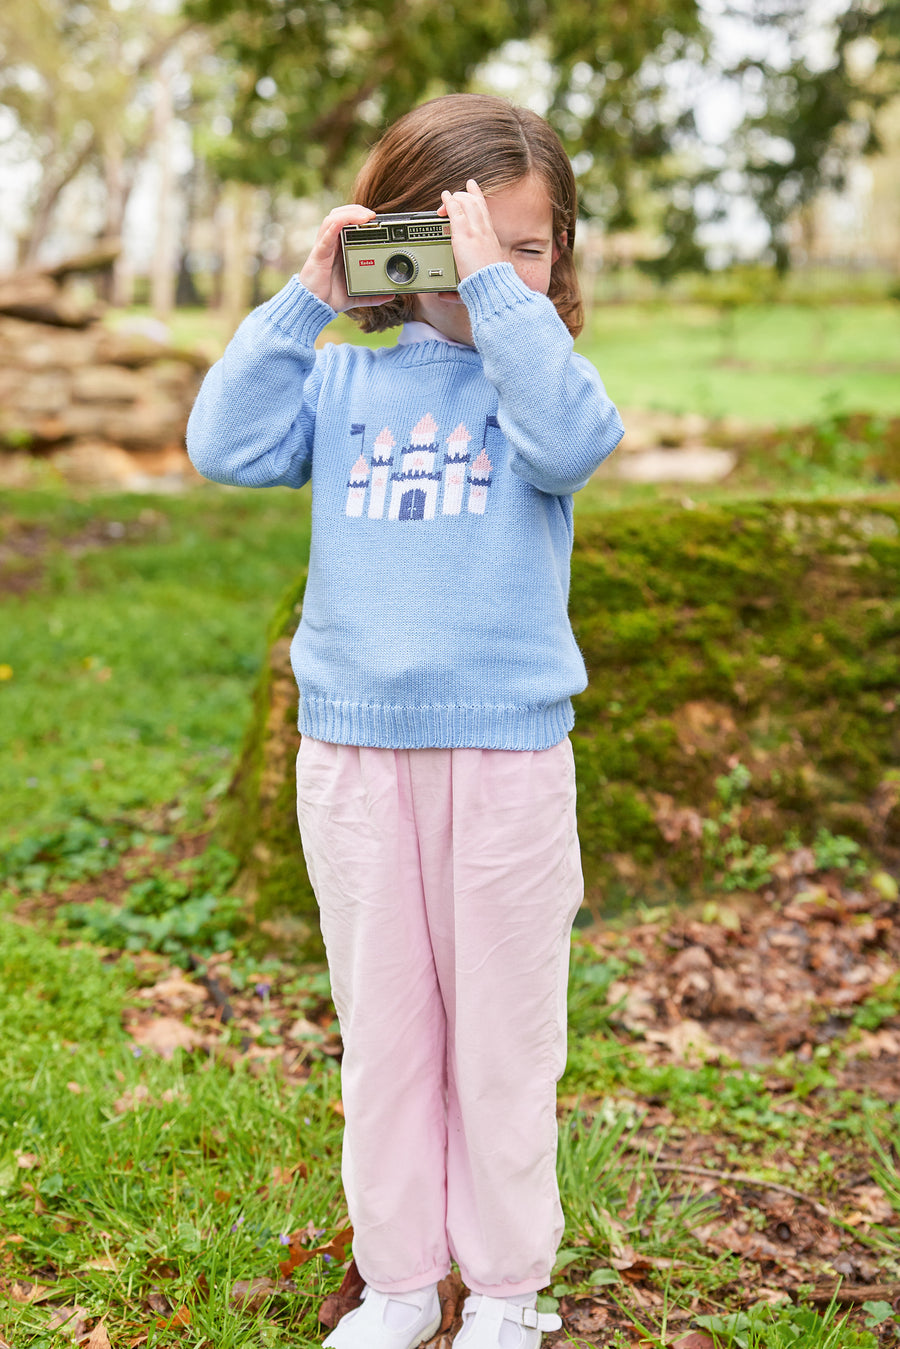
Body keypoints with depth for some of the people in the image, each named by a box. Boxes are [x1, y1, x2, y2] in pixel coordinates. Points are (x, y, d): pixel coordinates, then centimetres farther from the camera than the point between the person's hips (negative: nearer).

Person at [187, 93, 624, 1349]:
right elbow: (226, 443, -5)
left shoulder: (538, 366, 2)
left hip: (508, 750, -2)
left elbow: (568, 441, -19)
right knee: (382, 1032, 13)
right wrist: (304, 298, -7)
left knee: (505, 1036, 9)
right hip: (354, 753, 2)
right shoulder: (341, 377, 7)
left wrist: (496, 288, -18)